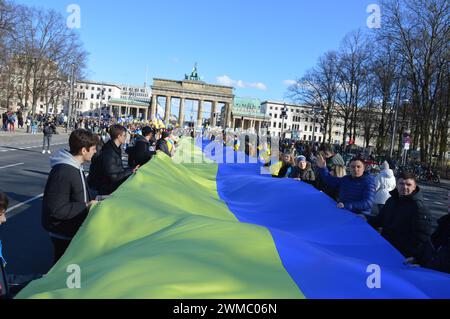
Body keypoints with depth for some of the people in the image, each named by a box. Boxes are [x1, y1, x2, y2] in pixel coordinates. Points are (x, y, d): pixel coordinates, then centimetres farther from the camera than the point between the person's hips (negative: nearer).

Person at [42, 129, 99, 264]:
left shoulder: (75, 166, 6)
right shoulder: (62, 172, -26)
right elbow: (56, 209, -29)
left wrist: (90, 203, 4)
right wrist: (86, 207, -23)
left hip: (75, 230, 9)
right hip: (64, 234, -9)